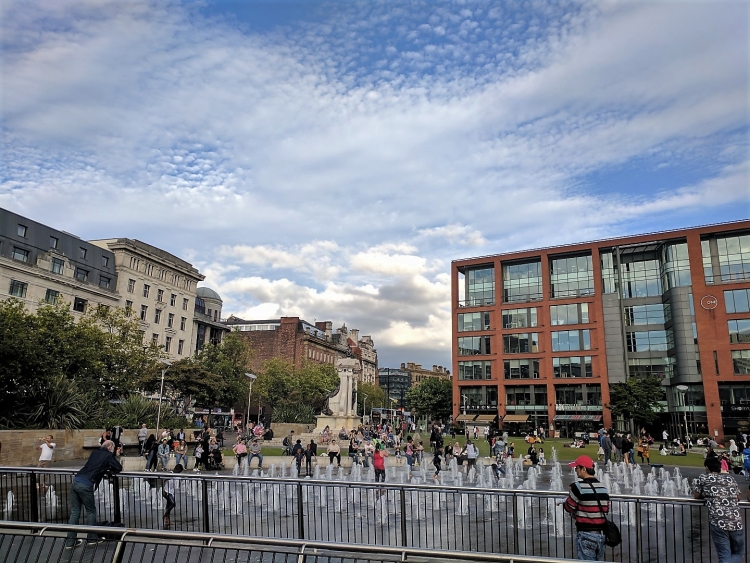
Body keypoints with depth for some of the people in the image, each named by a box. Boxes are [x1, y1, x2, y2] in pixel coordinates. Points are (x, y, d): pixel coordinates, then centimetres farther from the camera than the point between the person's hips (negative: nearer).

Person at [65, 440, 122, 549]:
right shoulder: (109, 456, 3)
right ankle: (92, 538, 19)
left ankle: (70, 542, 16)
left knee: (74, 512, 12)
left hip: (76, 481, 6)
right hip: (86, 485, -6)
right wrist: (109, 470, 26)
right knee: (91, 511, 10)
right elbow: (119, 468, 8)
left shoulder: (95, 452, 21)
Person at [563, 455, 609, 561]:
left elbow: (569, 508, -7)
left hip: (586, 535, -7)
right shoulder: (603, 488, 6)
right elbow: (606, 510, 12)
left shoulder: (578, 487, -16)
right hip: (601, 534, 7)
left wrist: (567, 507, 16)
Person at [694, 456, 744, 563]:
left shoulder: (704, 478, 7)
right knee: (739, 554, 21)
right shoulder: (730, 478, 17)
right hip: (736, 522, 3)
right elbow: (738, 498, 28)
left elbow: (696, 495, 15)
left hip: (718, 523, -3)